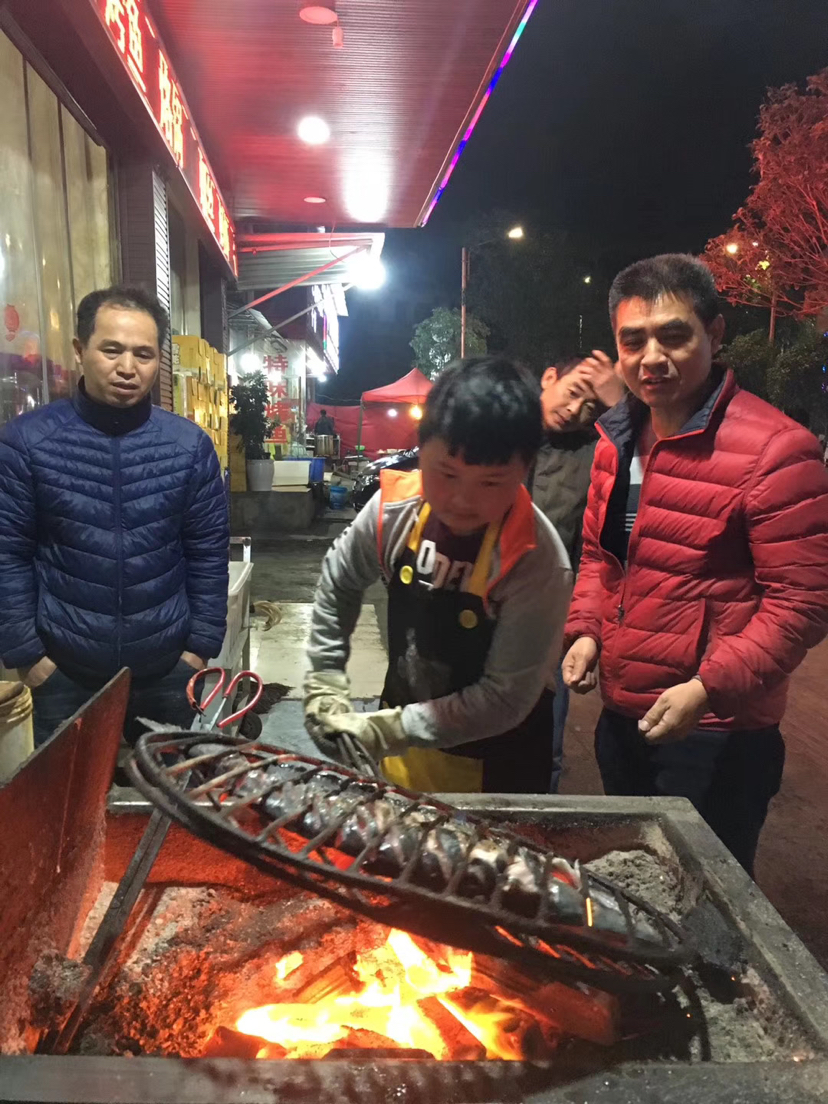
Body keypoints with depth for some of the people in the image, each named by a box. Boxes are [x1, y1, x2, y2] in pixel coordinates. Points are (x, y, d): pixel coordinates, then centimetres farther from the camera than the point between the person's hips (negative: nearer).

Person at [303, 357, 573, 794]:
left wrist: (383, 732, -25)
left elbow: (505, 699, -24)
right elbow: (337, 586, 1)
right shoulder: (394, 509, -18)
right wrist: (324, 685, -2)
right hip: (403, 737, 5)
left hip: (493, 765, -4)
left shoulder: (539, 563, -29)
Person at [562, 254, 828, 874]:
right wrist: (585, 631, 1)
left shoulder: (774, 450, -17)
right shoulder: (618, 440, 5)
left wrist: (709, 688, -24)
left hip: (715, 734, -7)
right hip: (621, 715, 7)